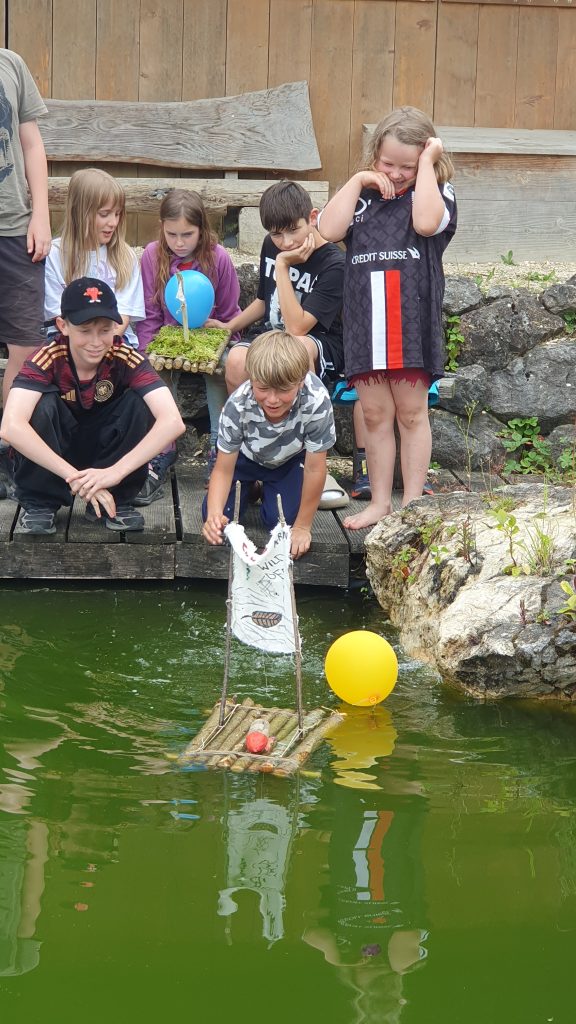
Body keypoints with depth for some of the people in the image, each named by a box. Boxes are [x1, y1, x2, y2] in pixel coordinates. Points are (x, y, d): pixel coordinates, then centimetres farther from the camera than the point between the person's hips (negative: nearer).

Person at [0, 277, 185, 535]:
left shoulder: (126, 358, -22)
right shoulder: (48, 358, -26)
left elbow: (173, 422, -34)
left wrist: (115, 472, -43)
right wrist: (74, 476, -46)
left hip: (107, 452, 1)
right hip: (53, 454, -1)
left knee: (140, 401, -25)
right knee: (43, 404, -31)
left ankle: (117, 501, -10)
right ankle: (39, 503, -13)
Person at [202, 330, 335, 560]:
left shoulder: (317, 402, -42)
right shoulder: (237, 406, -37)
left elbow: (314, 468, -30)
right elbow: (223, 470, -26)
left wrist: (302, 527, -21)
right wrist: (214, 514, -46)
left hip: (290, 459, -1)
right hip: (247, 455, 1)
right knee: (217, 517, -11)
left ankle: (268, 489, 18)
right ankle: (251, 487, 22)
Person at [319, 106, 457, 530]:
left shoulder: (437, 192, 2)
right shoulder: (362, 195, 10)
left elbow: (426, 222, -20)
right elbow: (330, 229, -6)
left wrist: (427, 163, -12)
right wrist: (358, 180, -5)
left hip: (413, 321, -3)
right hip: (366, 321, 3)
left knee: (412, 413, 4)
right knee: (375, 415, 9)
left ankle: (412, 506, 9)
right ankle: (379, 503, 17)